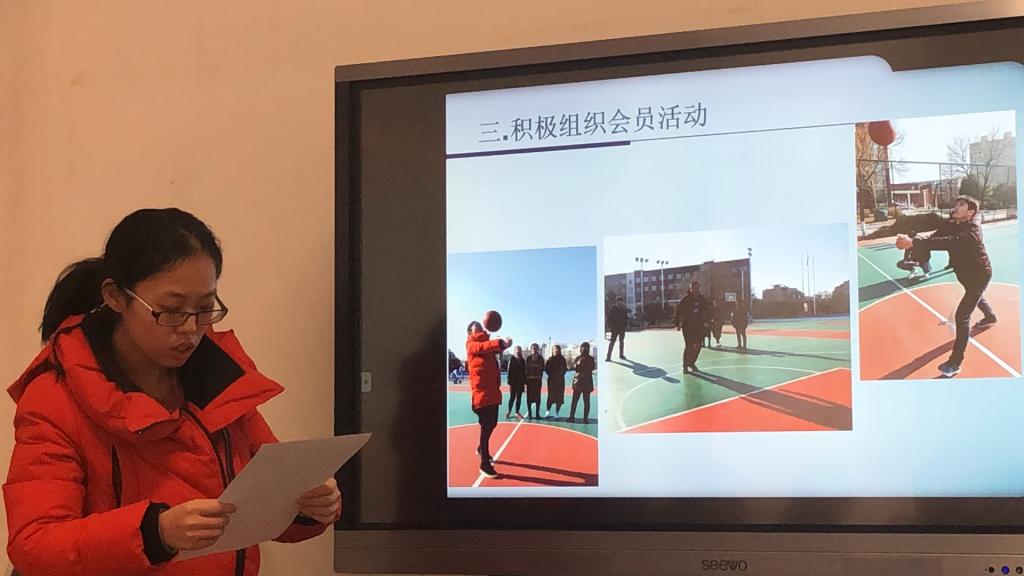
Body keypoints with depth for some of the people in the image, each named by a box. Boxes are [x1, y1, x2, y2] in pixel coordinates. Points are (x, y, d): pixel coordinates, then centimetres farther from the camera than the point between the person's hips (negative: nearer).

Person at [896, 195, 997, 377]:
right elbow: (934, 238, -22)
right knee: (976, 298, 37)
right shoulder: (953, 226, -9)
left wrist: (913, 243, -62)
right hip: (967, 275, 9)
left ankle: (955, 363, -12)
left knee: (961, 316, -16)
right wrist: (911, 240, -44)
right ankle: (990, 317, 70)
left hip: (979, 276, -9)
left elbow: (948, 243, -51)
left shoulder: (972, 230, -35)